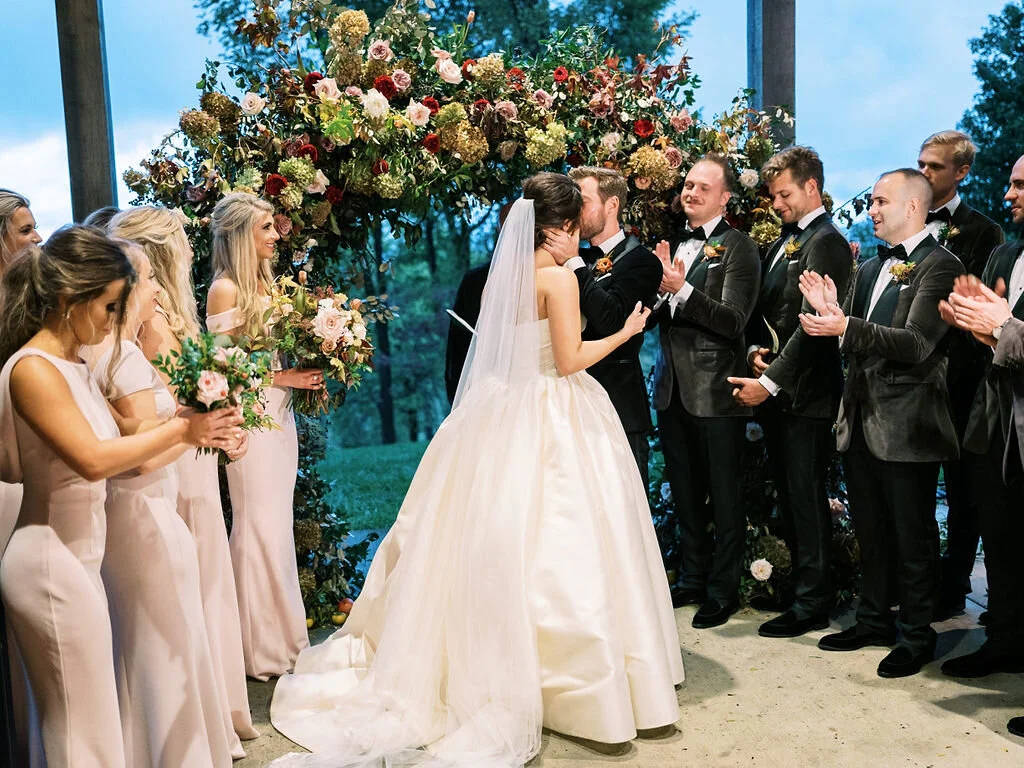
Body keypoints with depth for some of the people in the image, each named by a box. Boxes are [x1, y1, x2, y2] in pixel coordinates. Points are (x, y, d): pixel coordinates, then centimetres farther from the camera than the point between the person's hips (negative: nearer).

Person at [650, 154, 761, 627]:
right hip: (673, 388, 7)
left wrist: (681, 289, -27)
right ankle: (694, 579, 32)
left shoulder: (738, 248, -8)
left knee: (723, 495, 5)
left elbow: (734, 321, -17)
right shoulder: (676, 245, 13)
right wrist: (660, 290, -8)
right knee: (685, 494, 17)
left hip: (715, 390, -7)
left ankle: (724, 590, 18)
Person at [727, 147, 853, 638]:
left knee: (806, 496, -1)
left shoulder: (825, 243, -12)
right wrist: (754, 348, 0)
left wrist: (770, 381, -20)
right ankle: (803, 583, 27)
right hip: (774, 390, 8)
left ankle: (811, 605, 9)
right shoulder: (784, 240, 17)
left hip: (805, 393, -8)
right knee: (789, 492, 14)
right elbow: (763, 307, 20)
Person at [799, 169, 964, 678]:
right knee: (870, 531, 18)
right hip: (861, 420, 8)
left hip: (907, 425, -8)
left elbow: (918, 344, -22)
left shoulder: (939, 265, -11)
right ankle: (874, 620, 33)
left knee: (912, 535, 5)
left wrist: (847, 326, -31)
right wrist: (829, 311, -5)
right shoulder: (870, 268, 14)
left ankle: (916, 636, 21)